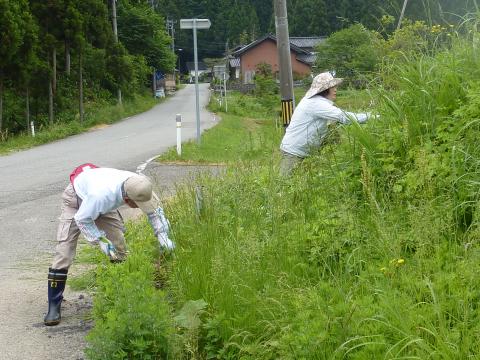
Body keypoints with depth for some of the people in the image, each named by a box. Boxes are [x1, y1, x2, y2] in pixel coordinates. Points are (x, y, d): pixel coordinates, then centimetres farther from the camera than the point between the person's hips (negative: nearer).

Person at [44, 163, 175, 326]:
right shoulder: (102, 194, -47)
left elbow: (154, 210, -10)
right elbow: (82, 219, -28)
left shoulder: (138, 185, -31)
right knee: (64, 251, -14)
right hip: (76, 199, -6)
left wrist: (162, 235, -20)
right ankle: (53, 307, -11)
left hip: (104, 205, 6)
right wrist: (100, 241, -31)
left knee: (119, 248, 0)